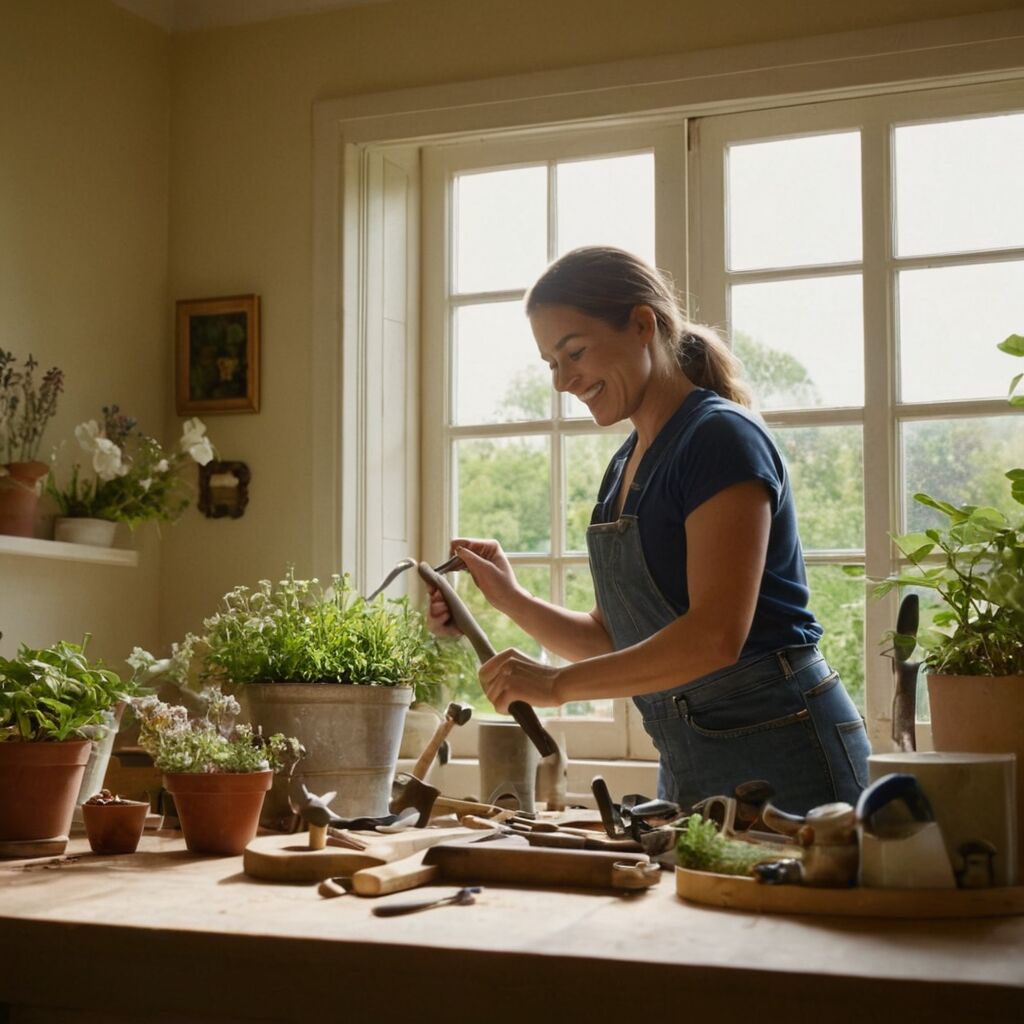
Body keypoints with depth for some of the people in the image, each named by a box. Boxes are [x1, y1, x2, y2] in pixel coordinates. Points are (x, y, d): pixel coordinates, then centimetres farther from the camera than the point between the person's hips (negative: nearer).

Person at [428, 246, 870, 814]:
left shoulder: (721, 438, -14)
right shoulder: (625, 467, 12)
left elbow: (716, 635, -24)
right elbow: (616, 641, 16)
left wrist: (557, 684, -23)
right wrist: (509, 598, 3)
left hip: (778, 759, -8)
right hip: (687, 767, 8)